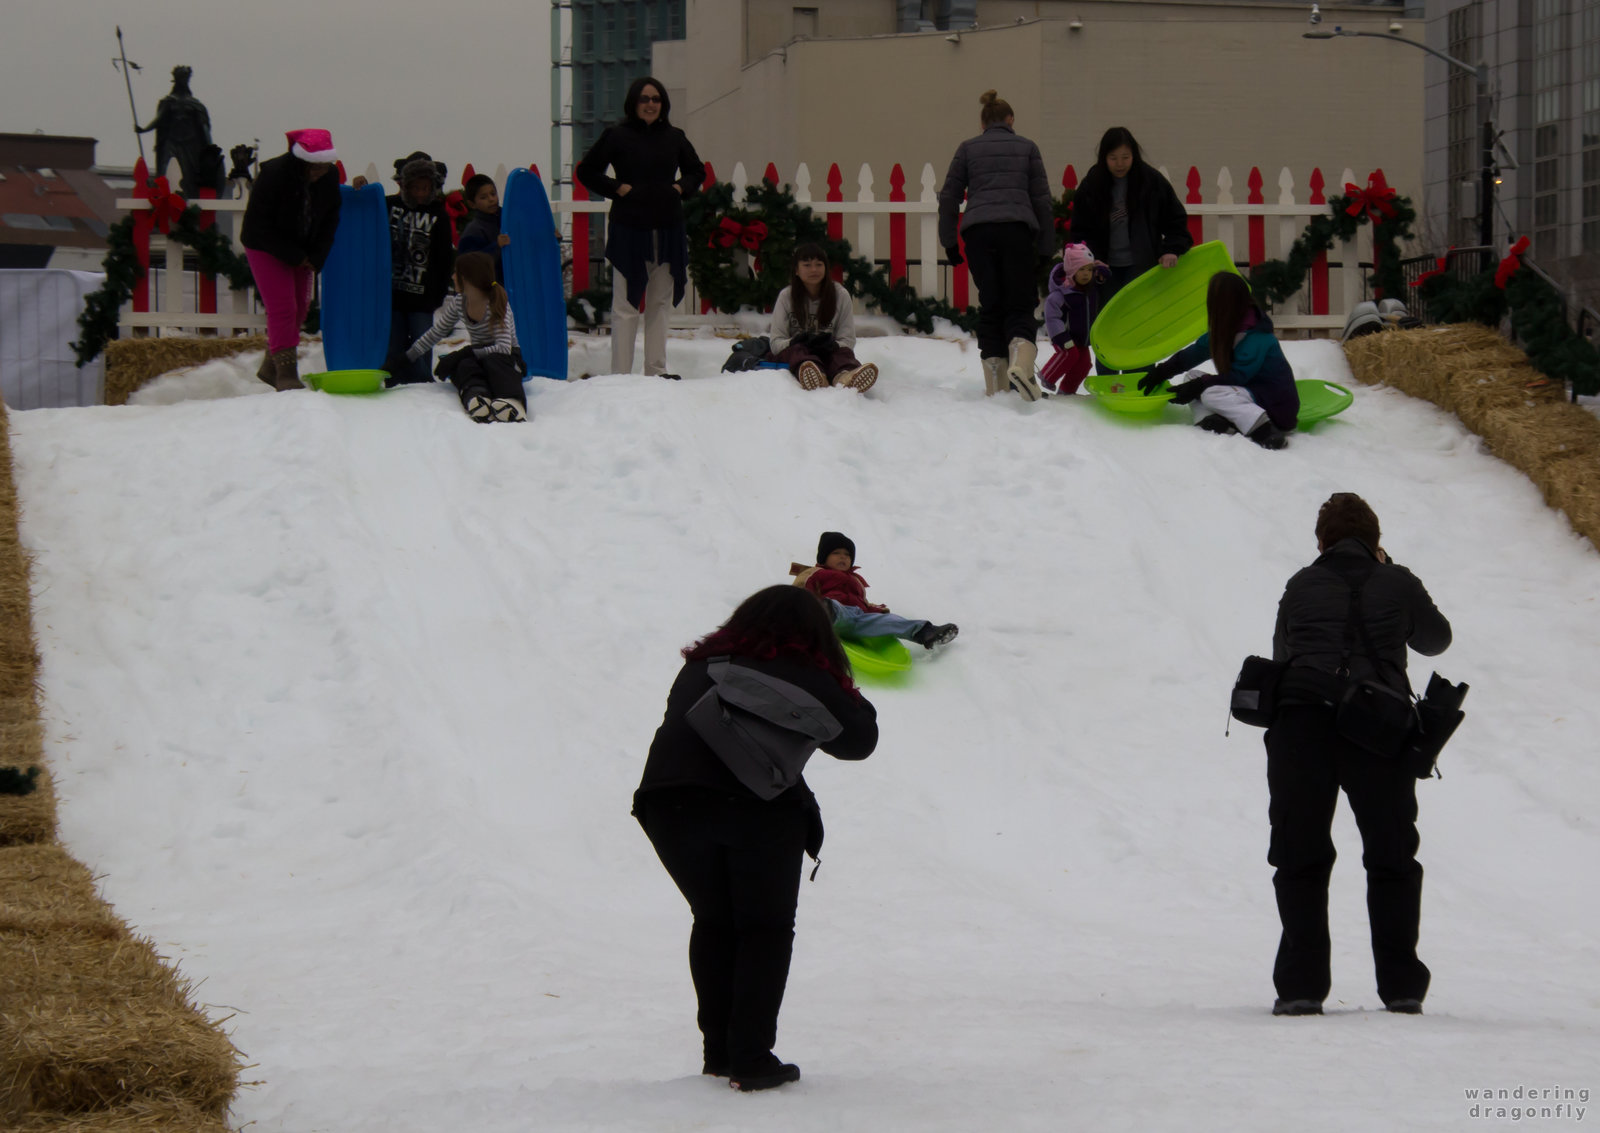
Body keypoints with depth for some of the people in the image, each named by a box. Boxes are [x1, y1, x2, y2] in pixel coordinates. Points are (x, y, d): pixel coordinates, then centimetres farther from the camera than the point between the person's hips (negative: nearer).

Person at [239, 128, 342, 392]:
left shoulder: (329, 180, -10)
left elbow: (329, 222, 2)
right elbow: (258, 224, -22)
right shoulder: (274, 174, -26)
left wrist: (316, 258, -11)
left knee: (300, 307, 9)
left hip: (301, 251, 6)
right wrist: (294, 256, -20)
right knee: (282, 306, -15)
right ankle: (285, 373, -14)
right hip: (267, 248, -6)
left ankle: (271, 367, 23)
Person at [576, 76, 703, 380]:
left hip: (668, 229, 5)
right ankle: (621, 373, -4)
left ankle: (656, 369, 17)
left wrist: (681, 188, 4)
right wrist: (617, 189, -8)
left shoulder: (674, 137, 10)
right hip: (629, 229, -5)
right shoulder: (616, 136, -2)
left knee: (660, 302, 10)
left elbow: (697, 171, 23)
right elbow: (586, 172, 2)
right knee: (626, 303, -5)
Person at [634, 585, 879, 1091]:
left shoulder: (699, 666, 26)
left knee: (713, 920, 19)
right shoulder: (799, 672, 13)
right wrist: (847, 696, 36)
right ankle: (751, 1057, 0)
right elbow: (858, 738, 18)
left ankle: (719, 1048, 17)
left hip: (669, 798, 4)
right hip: (758, 806, -4)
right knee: (766, 926, 9)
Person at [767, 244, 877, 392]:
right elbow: (775, 342, 1)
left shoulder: (840, 295, 6)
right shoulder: (786, 296, 6)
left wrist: (833, 345, -23)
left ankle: (844, 376, -71)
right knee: (797, 350, -34)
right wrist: (795, 342, -22)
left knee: (842, 352, -30)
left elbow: (848, 340, 2)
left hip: (828, 353, 1)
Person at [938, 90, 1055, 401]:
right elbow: (1042, 200, 14)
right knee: (1021, 305, 1)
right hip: (1017, 229, -1)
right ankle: (1020, 364, -28)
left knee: (990, 306, 8)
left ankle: (995, 384, 3)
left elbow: (948, 198, 14)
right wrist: (1046, 247, 18)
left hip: (977, 231, 1)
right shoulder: (1027, 147, 16)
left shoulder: (968, 148, 17)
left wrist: (949, 242, 19)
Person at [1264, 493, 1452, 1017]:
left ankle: (1300, 986, 0)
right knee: (1393, 861, 12)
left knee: (1300, 861, 7)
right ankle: (1401, 985, 8)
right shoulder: (1397, 585, 12)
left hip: (1300, 723, 0)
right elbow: (1436, 640, 29)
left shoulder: (1300, 587, 14)